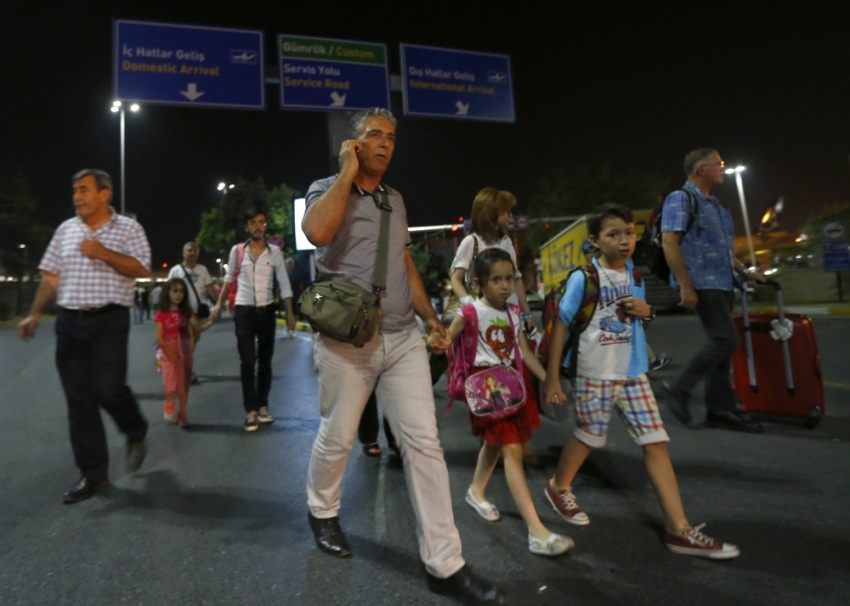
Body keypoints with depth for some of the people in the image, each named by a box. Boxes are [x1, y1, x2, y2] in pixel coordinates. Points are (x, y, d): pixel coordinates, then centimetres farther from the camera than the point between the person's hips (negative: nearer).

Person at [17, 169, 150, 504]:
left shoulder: (128, 228, 0)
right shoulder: (66, 229, 13)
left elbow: (141, 270, -10)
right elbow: (51, 276, 14)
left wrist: (104, 253, -18)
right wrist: (34, 314, 9)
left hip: (109, 321, -4)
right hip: (69, 322, 5)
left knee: (108, 389, -12)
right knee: (79, 400, 5)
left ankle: (136, 433, 21)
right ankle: (93, 473, 15)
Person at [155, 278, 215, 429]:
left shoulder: (187, 312, 5)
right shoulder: (162, 313, -5)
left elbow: (198, 327, -3)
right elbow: (159, 337, -6)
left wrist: (210, 321, -21)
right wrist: (168, 354, -13)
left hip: (184, 352, 3)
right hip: (168, 352, -3)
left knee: (184, 382, 6)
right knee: (170, 379, -14)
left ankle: (182, 414, 17)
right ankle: (169, 404, 13)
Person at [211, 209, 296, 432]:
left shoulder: (274, 252, -1)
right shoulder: (237, 251, 2)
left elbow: (284, 283, -2)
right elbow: (229, 279, 14)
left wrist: (289, 312, -7)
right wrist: (219, 304, 14)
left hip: (266, 310, 1)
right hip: (244, 310, 0)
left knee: (265, 362, 8)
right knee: (248, 362, -5)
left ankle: (263, 406, 20)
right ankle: (251, 411, -1)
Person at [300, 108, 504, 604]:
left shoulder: (395, 199, 16)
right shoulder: (326, 190, 0)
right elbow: (317, 232, -24)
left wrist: (431, 316, 16)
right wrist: (347, 172, -12)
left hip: (403, 338, 5)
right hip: (347, 340, -4)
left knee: (424, 443, -1)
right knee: (337, 438, 11)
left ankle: (445, 564, 8)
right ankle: (323, 513, 41)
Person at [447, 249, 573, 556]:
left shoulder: (513, 313, 6)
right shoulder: (472, 312, -13)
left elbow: (525, 352, 10)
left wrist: (548, 381, 6)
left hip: (512, 382, 7)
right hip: (486, 385, -7)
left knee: (495, 442, 21)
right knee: (513, 450, -12)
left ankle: (476, 491, 46)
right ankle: (537, 532, -9)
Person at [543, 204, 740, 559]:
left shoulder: (635, 274, 5)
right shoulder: (584, 278, -13)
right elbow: (562, 325, -11)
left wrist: (645, 311, -5)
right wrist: (552, 377, -13)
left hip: (633, 373, 5)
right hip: (593, 374, -5)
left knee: (656, 443, 2)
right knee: (589, 437, 10)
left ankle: (679, 529, 10)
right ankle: (559, 487, 38)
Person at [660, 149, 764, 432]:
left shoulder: (714, 204, 21)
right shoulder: (681, 199, -8)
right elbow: (669, 243, -18)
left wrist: (745, 271, 18)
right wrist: (686, 286, -23)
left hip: (722, 283, 9)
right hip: (701, 283, -9)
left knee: (720, 343, 8)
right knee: (726, 340, -15)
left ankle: (720, 409, 14)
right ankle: (679, 388, -2)